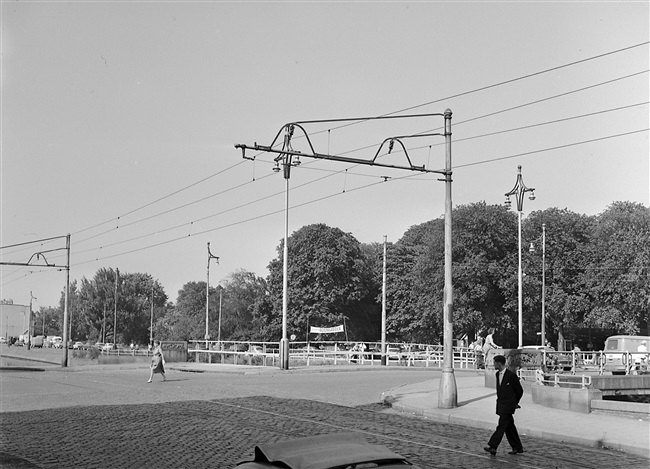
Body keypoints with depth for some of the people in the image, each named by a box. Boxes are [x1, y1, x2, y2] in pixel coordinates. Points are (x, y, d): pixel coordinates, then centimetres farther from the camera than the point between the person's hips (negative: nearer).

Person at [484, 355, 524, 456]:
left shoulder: (511, 375, -13)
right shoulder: (498, 374, 11)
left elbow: (520, 391, -3)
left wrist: (515, 403, 9)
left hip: (508, 406, -8)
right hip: (500, 405, 8)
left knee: (501, 426, -12)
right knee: (509, 427, 11)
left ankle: (492, 447, -17)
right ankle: (517, 448, 19)